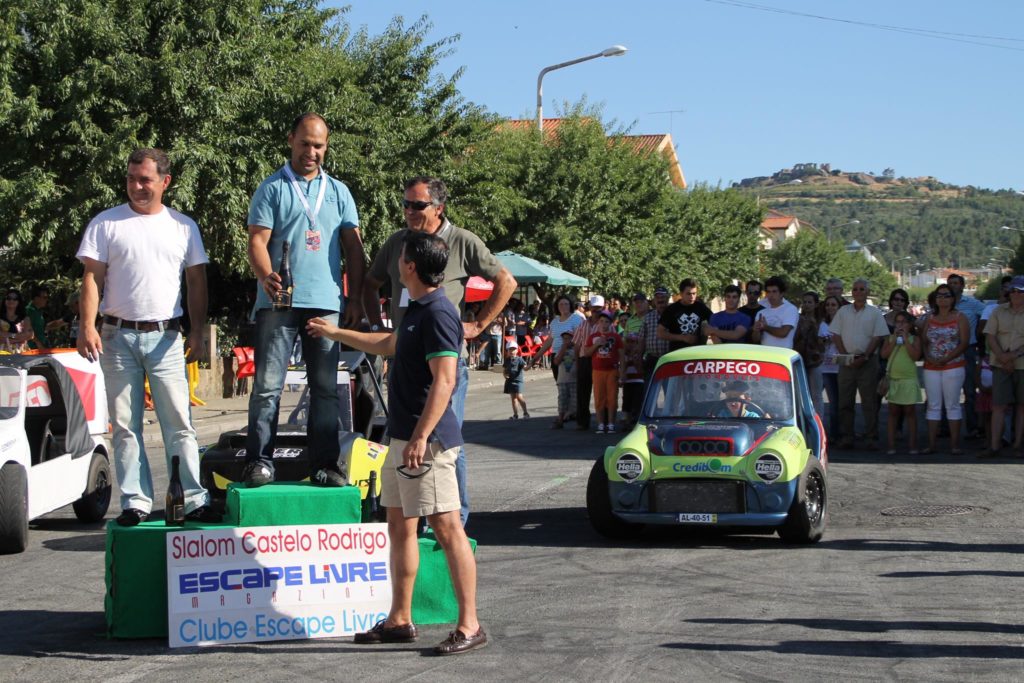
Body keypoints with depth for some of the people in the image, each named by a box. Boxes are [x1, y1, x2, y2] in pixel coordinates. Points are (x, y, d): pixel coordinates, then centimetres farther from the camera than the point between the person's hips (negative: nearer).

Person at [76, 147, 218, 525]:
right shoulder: (106, 224, 5)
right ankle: (135, 502, 7)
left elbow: (196, 282, 12)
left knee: (179, 423, -3)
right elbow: (92, 278, 1)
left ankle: (193, 499, -3)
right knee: (125, 426, 2)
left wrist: (198, 332, 4)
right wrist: (88, 326, -11)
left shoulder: (183, 226, 10)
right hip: (118, 335, 0)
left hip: (165, 336, 0)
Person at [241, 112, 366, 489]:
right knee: (268, 384, -6)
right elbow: (257, 241, -4)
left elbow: (353, 247, 15)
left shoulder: (338, 191, 16)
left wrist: (355, 298, 6)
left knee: (326, 387, 5)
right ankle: (259, 460, -2)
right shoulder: (272, 188, 5)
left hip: (326, 303, 3)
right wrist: (266, 277, -24)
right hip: (279, 302, -3)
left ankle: (325, 464, 8)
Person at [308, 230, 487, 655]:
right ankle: (399, 620, 23)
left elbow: (444, 381, -22)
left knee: (447, 528, -9)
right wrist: (337, 334, 46)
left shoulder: (438, 313, -16)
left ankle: (469, 625, -7)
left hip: (428, 440, -11)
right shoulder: (415, 309, 16)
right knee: (399, 526, 15)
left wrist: (421, 437, -27)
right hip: (402, 436, 11)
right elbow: (389, 345, 37)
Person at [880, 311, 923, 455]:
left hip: (909, 379, -2)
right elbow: (884, 354, -4)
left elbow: (916, 356, -12)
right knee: (893, 412, 5)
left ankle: (912, 444, 6)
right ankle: (891, 444, 8)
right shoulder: (890, 338, 9)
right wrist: (895, 339, -8)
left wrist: (905, 339, -11)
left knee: (910, 412, 2)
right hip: (892, 378, 2)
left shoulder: (914, 339, 3)